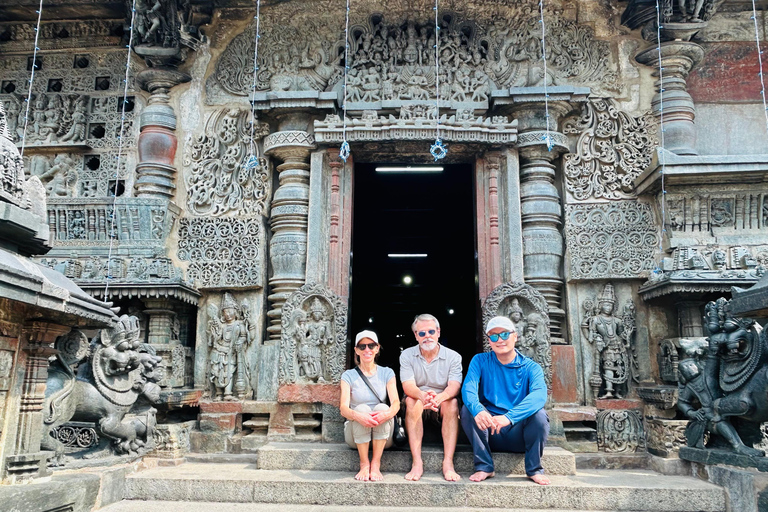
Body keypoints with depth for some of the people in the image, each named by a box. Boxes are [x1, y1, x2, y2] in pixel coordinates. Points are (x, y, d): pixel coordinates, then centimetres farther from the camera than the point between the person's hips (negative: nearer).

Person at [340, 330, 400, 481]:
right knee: (362, 408, -30)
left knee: (382, 408, -29)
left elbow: (396, 402, -10)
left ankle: (376, 464, -26)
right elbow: (344, 408, -11)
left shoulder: (386, 373, 6)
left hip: (383, 435, 1)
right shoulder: (349, 375, 3)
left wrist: (387, 414, -34)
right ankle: (364, 464, -25)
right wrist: (358, 416, -35)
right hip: (356, 436, 0)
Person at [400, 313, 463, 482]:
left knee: (452, 402, -31)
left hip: (442, 406, 0)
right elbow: (408, 385, -15)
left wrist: (439, 397, -42)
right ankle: (417, 463, -35)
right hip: (417, 407, 0)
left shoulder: (453, 356, -2)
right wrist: (423, 396, -41)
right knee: (412, 401, -32)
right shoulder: (407, 355, -1)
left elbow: (454, 386, -17)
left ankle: (448, 463, -34)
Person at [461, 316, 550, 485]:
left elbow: (539, 395, -24)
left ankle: (534, 469, -6)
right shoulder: (480, 361, 2)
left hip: (519, 434, -1)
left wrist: (509, 417, -41)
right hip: (489, 434, 1)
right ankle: (484, 466, -13)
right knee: (467, 409, -23)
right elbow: (468, 389, -15)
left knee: (539, 414, -28)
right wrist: (478, 410, -40)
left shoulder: (531, 367, -3)